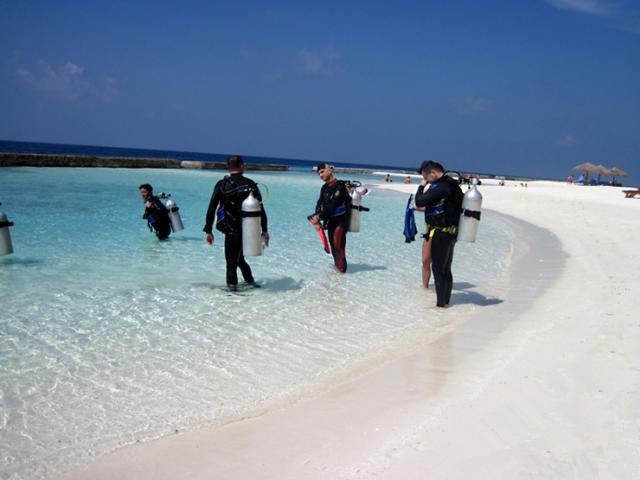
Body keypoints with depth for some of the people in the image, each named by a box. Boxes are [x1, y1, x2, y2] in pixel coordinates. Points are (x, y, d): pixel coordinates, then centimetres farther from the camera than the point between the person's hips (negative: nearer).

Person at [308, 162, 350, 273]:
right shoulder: (324, 188, 8)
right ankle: (337, 265, 29)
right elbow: (320, 203, 0)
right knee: (333, 245, 15)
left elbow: (331, 205, -24)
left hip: (340, 220, -8)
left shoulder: (340, 186, -19)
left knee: (338, 245, -10)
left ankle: (341, 269, -2)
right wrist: (317, 216, -18)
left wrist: (319, 217, -23)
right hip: (330, 221, 8)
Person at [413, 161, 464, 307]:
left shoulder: (438, 187, -21)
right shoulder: (453, 184, 10)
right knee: (446, 269, 16)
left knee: (438, 268, -2)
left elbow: (419, 202, -20)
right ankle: (446, 300, 25)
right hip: (452, 232, 10)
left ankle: (440, 303, 3)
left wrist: (421, 186, -6)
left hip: (440, 234, -9)